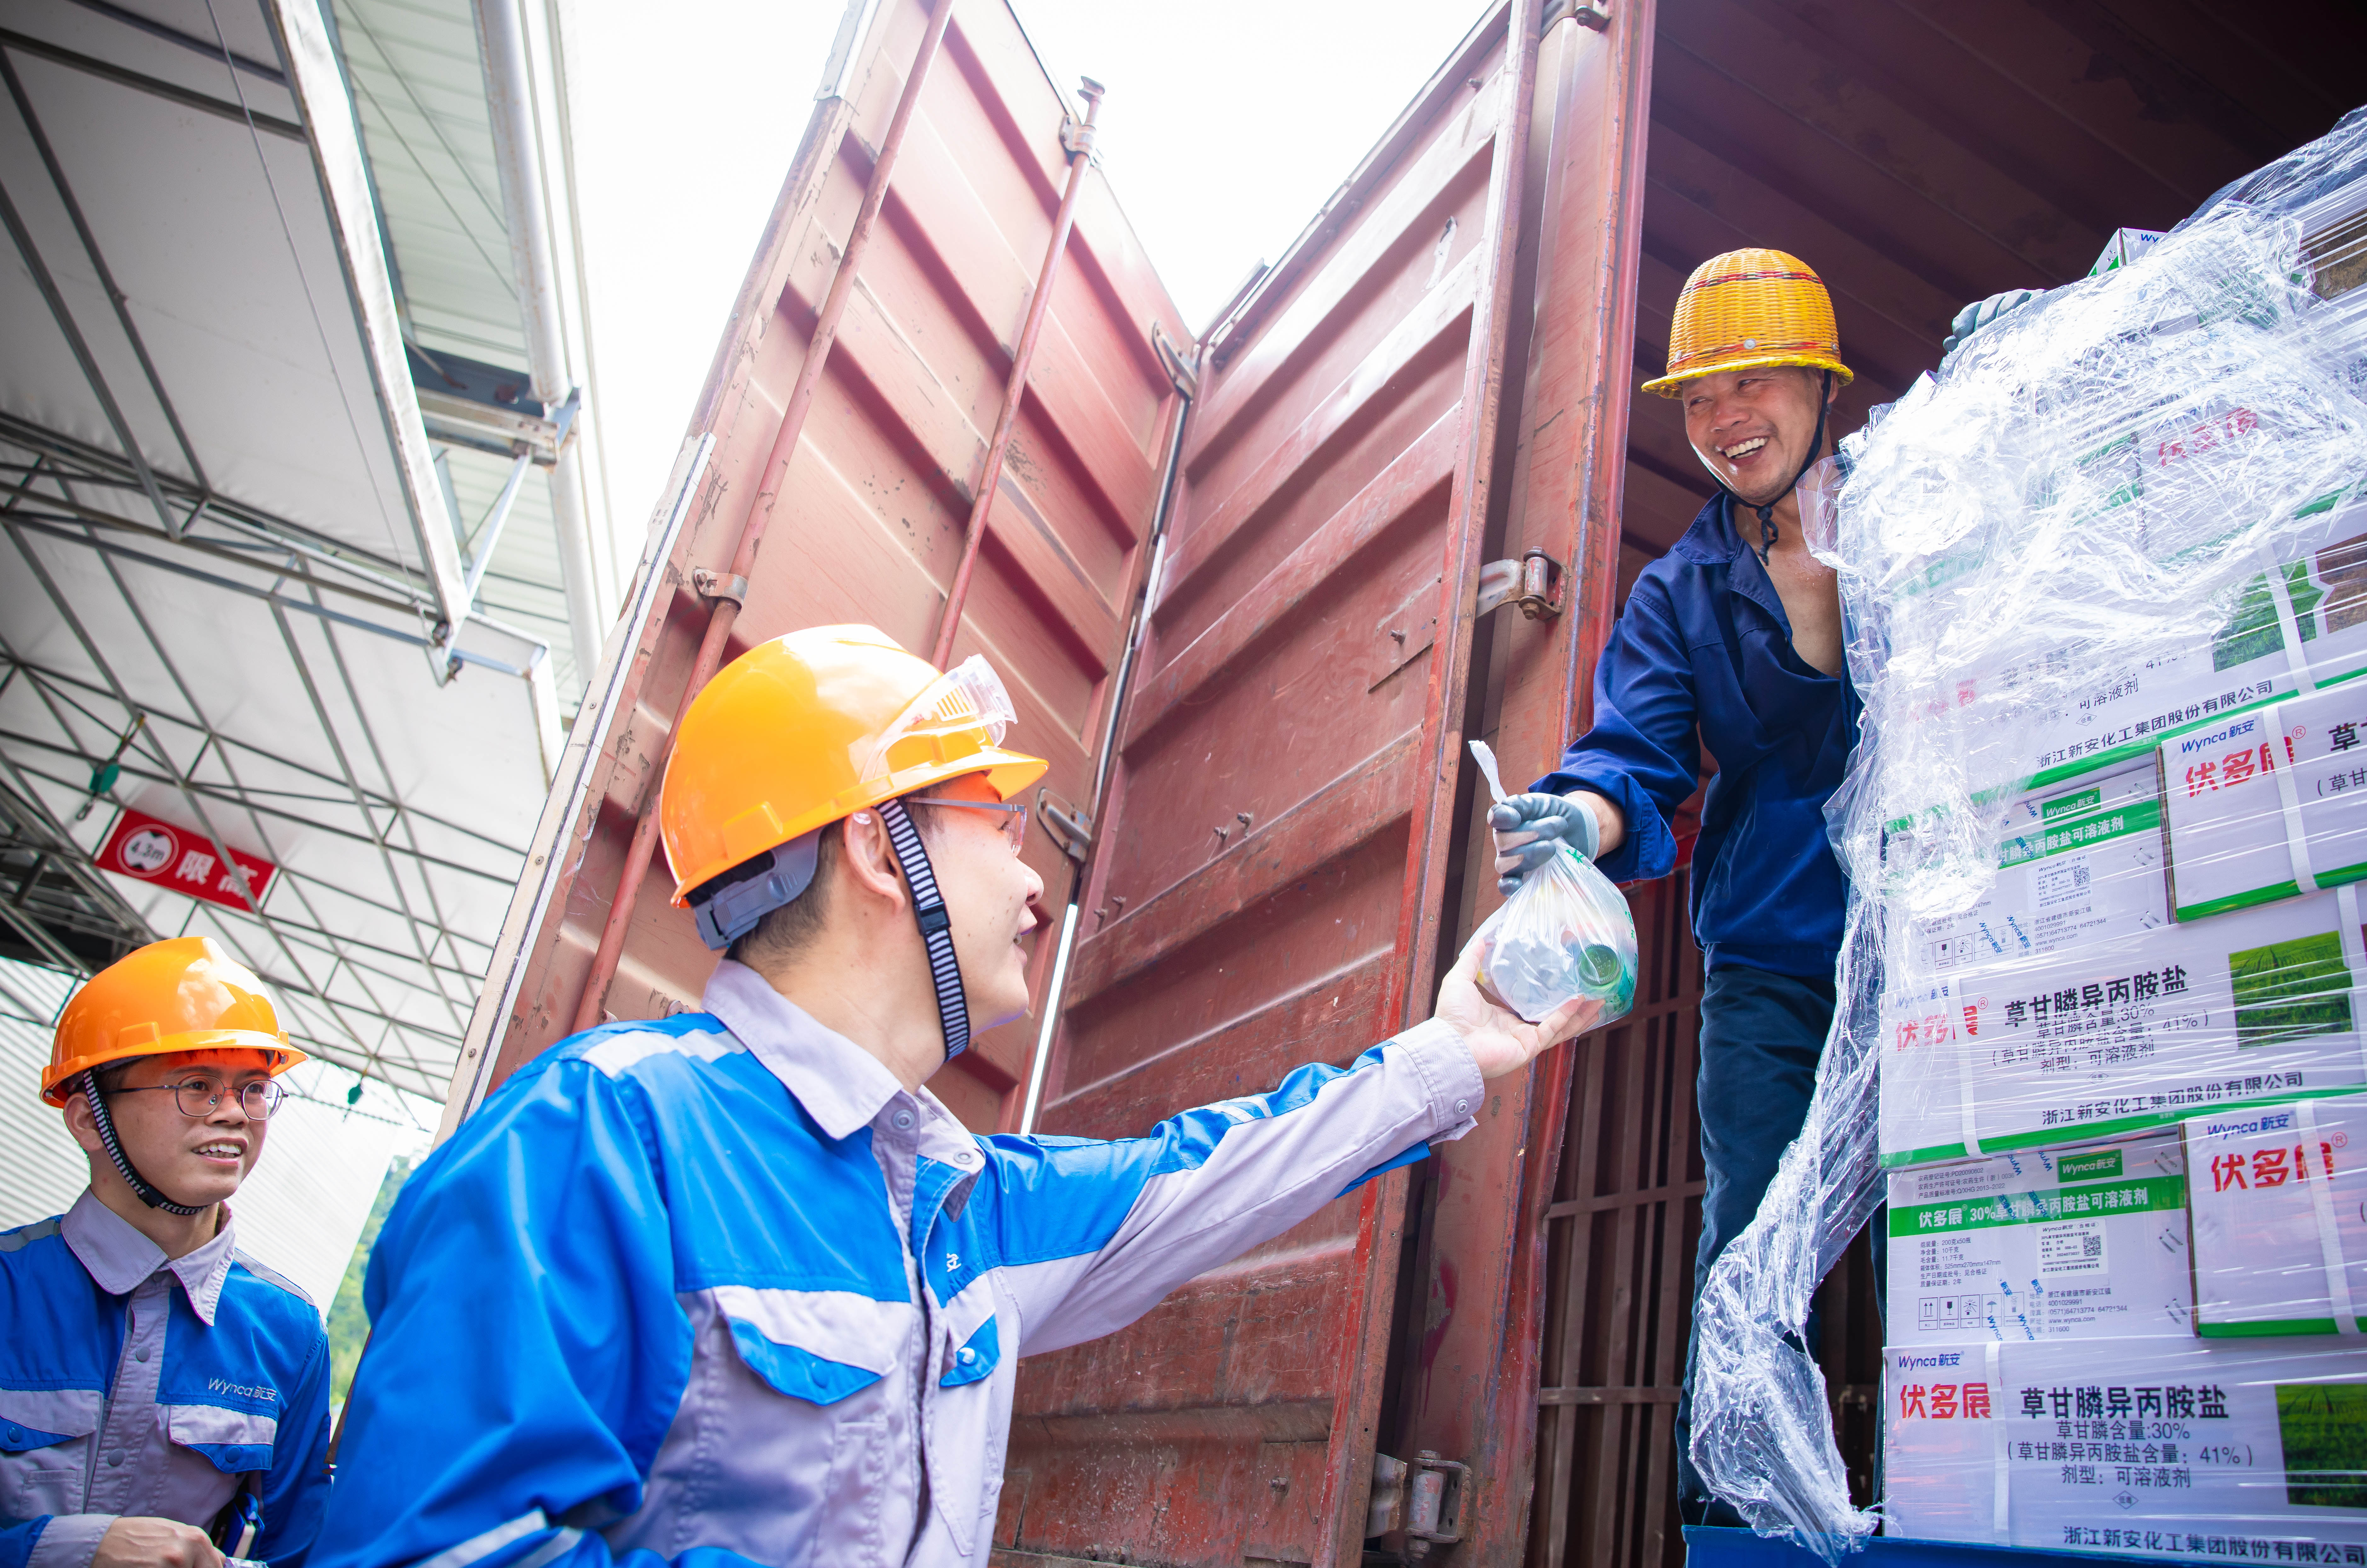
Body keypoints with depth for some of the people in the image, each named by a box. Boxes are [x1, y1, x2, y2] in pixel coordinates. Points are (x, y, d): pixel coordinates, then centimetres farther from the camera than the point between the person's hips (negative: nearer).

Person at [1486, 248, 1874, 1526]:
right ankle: (1723, 1506, 12)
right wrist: (1578, 816, -27)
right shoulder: (1679, 592, 9)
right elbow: (1639, 754, -5)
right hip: (1771, 968, 1)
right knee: (1749, 1252, 0)